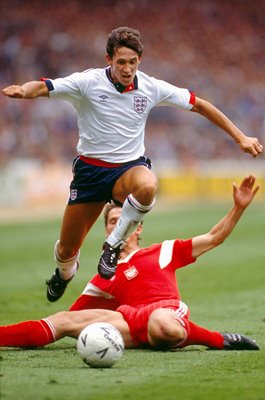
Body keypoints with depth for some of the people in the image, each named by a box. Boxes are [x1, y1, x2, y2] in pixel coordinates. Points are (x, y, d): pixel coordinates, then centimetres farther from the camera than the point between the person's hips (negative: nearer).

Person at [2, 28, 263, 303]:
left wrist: (240, 138, 4)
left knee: (147, 186, -39)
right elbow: (43, 87, -21)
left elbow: (199, 105, 4)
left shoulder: (152, 88, -6)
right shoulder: (88, 82, -12)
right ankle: (64, 273, 43)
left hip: (130, 167, 0)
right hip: (90, 169, 0)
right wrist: (23, 90, -46)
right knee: (67, 249, 3)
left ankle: (114, 244, -16)